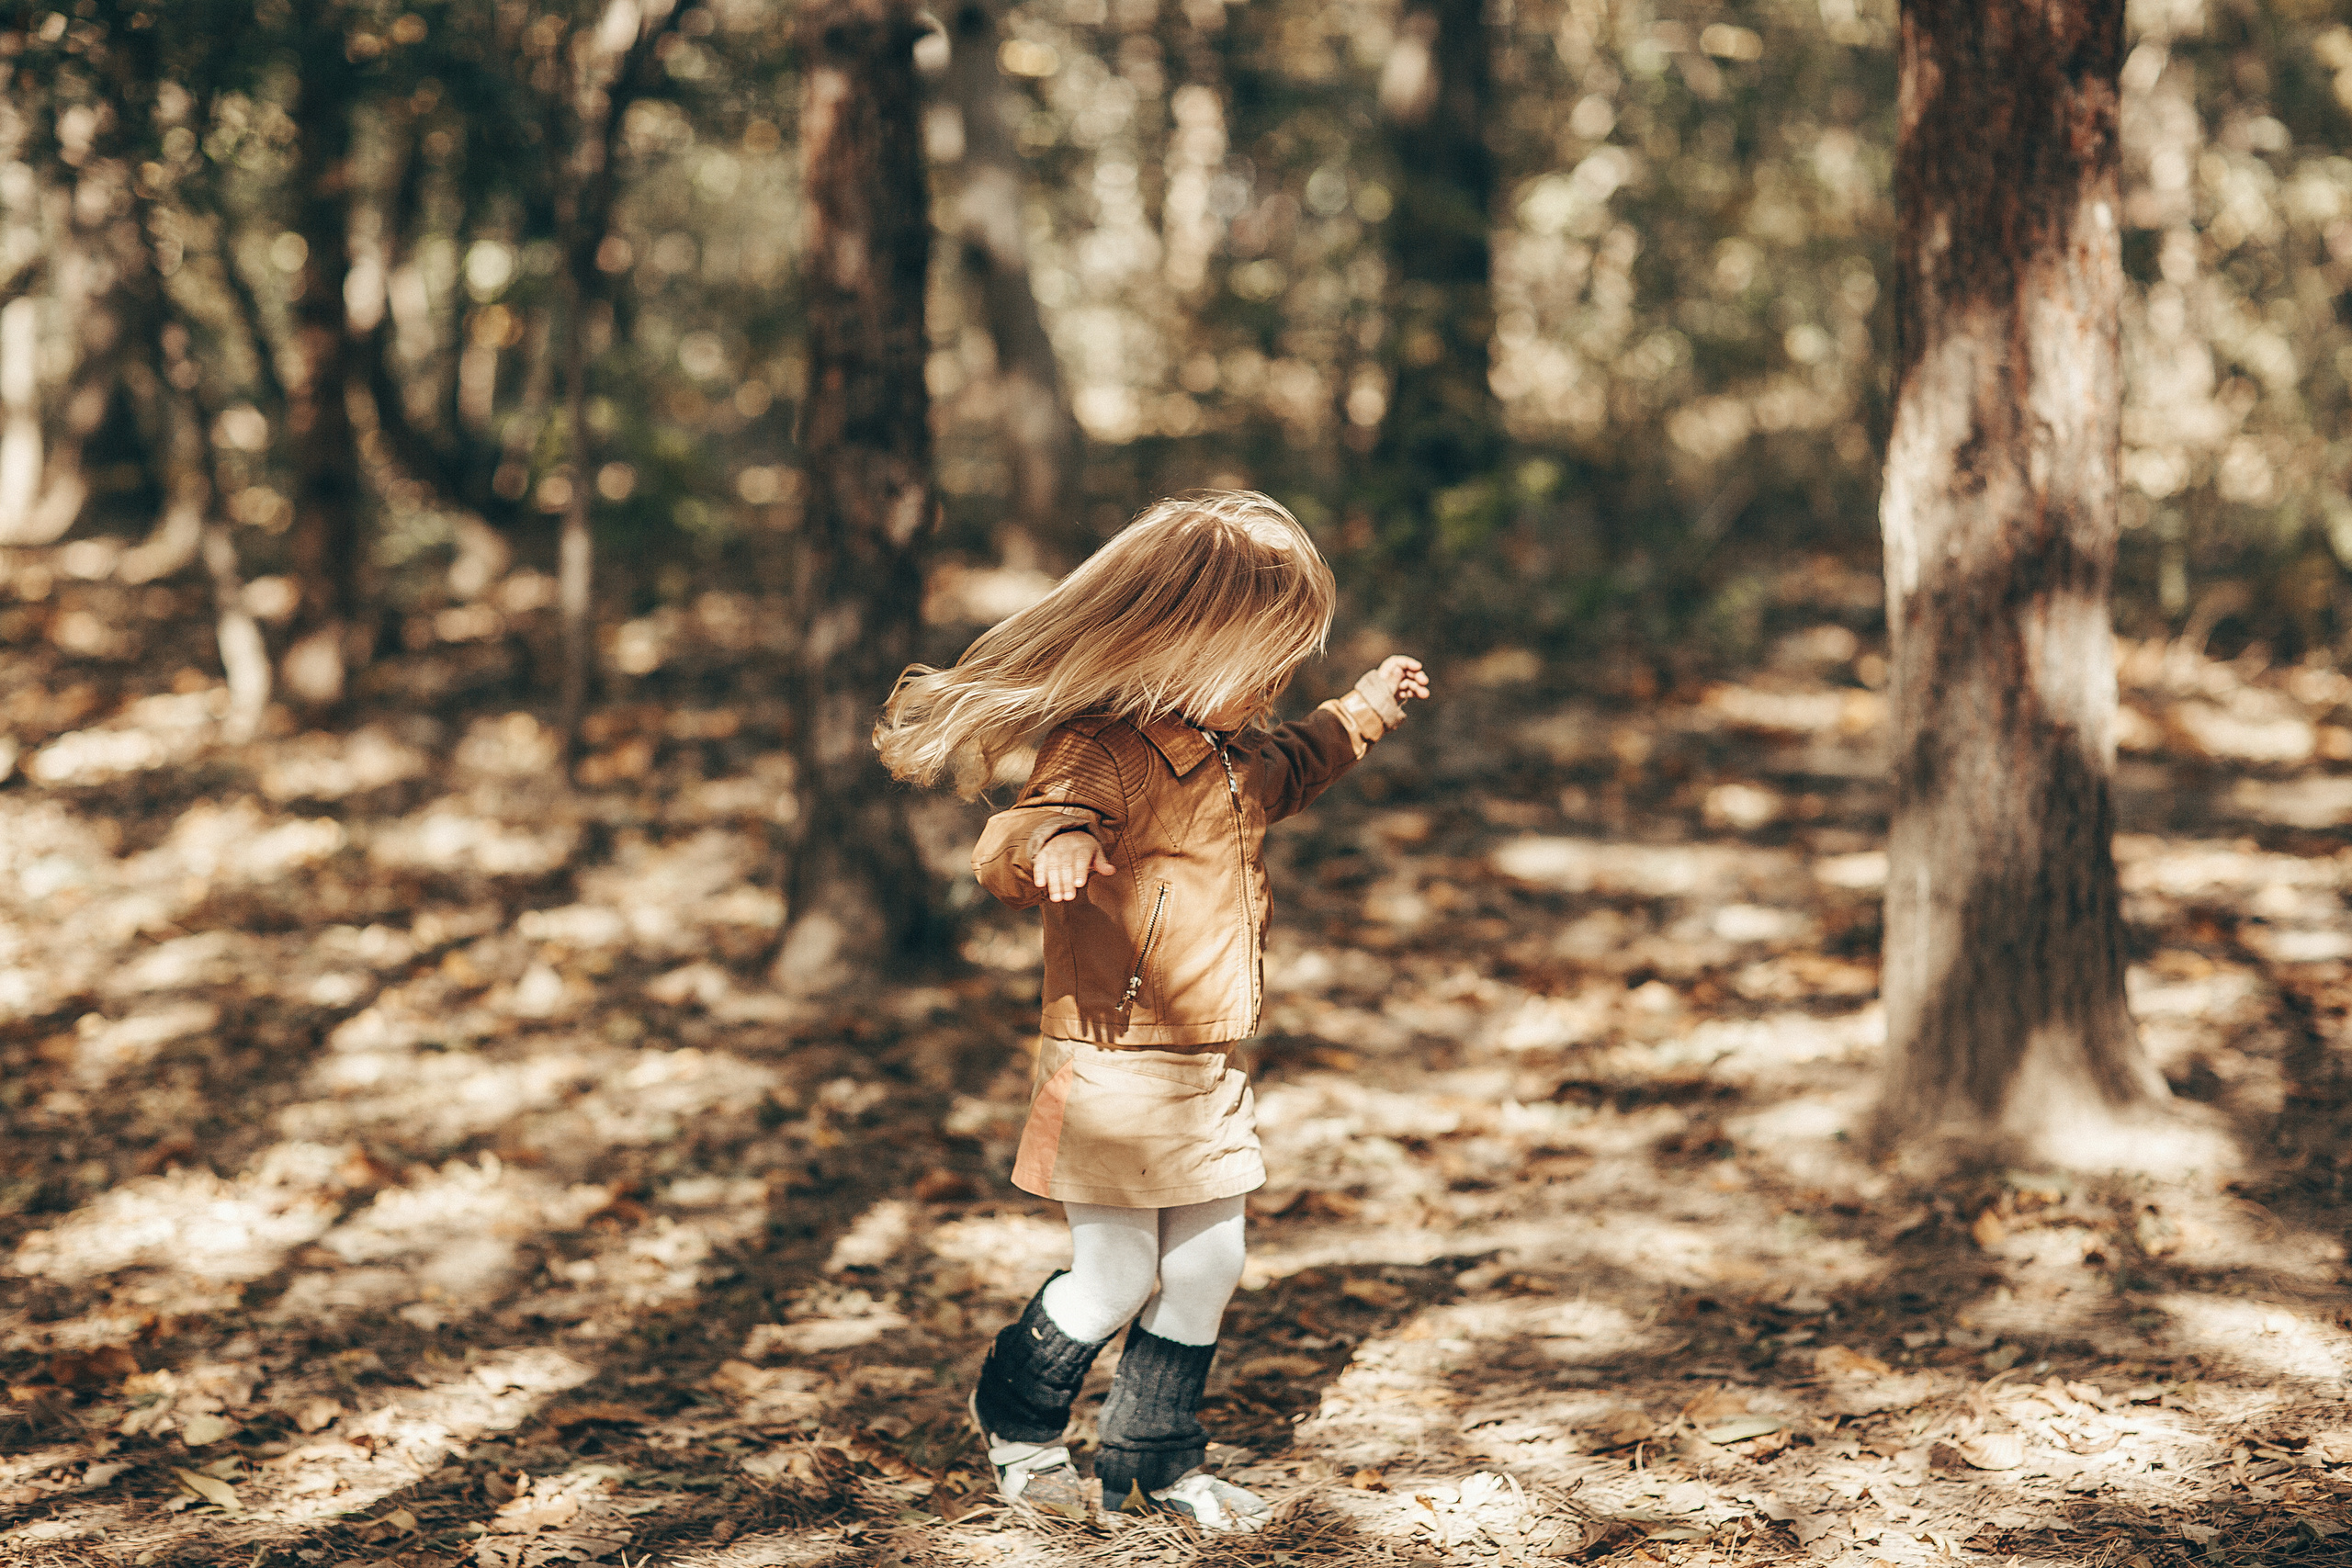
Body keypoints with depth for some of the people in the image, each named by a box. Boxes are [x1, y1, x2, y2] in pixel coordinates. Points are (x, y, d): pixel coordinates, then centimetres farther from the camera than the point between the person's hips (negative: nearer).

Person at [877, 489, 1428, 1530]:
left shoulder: (1224, 757, 10)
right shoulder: (1104, 755, -21)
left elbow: (1282, 773, 34)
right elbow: (1004, 850, -34)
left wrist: (1363, 714, 32)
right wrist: (1055, 838, -55)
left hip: (1208, 1072, 9)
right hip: (1115, 1066, -9)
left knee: (1207, 1267, 12)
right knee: (1116, 1279, 0)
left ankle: (1155, 1457, 28)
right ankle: (1015, 1415, 28)